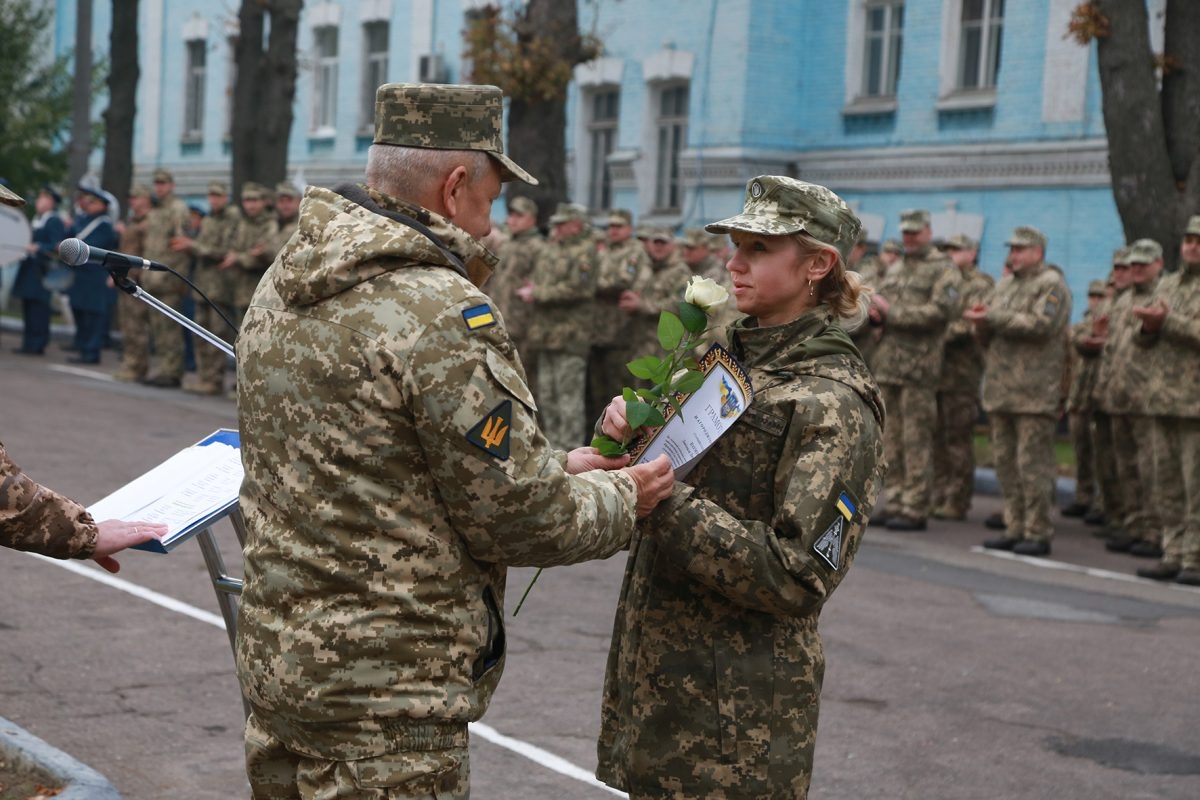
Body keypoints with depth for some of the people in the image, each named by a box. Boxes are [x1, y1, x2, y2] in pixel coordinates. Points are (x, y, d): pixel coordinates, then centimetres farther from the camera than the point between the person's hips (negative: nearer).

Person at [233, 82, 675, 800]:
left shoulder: (282, 286, 8)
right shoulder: (447, 314, -20)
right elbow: (517, 516, -16)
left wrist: (554, 469, 13)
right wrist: (620, 499, 3)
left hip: (275, 654, 9)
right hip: (389, 694, -9)